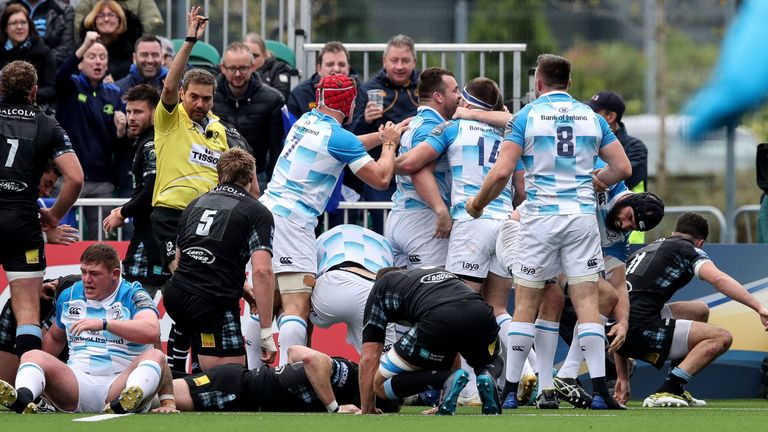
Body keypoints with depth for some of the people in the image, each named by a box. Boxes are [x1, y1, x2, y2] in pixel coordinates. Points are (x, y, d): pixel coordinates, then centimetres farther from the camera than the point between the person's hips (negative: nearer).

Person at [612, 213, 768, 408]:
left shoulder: (641, 252, 30)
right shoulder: (689, 249, 8)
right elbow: (718, 279, -13)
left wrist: (622, 377, 35)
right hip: (641, 330, -8)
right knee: (722, 338, -3)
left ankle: (676, 390, 23)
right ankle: (665, 392, -13)